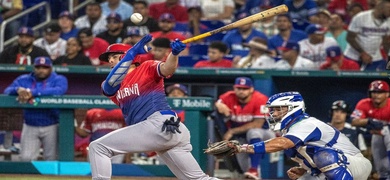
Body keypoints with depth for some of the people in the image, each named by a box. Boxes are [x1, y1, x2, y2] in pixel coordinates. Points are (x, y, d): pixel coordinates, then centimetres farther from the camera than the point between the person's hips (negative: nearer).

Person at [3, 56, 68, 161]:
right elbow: (7, 91, 1)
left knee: (51, 159, 0)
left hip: (51, 127, -3)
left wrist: (33, 92, -29)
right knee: (26, 158, -2)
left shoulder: (58, 79, -1)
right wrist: (18, 90, -24)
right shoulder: (24, 80, 10)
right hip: (30, 127, 3)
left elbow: (59, 91, -23)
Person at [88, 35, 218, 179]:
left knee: (97, 147, -9)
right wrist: (133, 52, -5)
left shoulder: (147, 68, 9)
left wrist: (174, 54, -32)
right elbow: (110, 83, 1)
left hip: (159, 124, -8)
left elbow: (166, 69, -11)